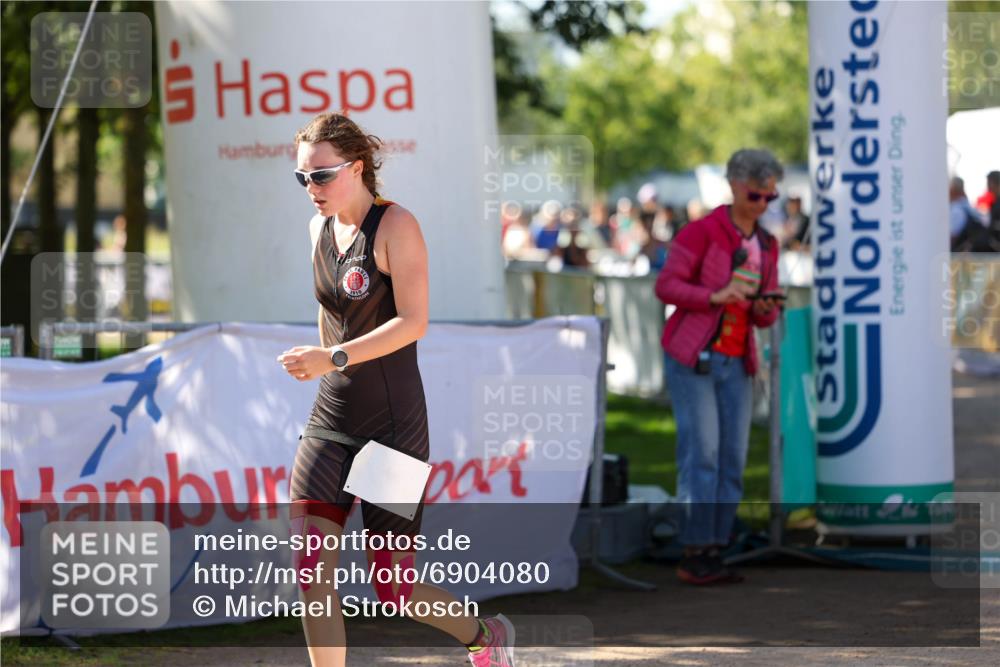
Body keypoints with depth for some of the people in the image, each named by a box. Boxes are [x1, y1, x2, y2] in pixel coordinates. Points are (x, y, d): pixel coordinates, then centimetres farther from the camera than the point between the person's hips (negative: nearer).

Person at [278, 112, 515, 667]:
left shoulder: (395, 226, -11)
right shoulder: (320, 229, 10)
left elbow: (413, 323, -20)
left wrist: (334, 358, -28)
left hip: (393, 423, -6)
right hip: (331, 419, 6)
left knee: (392, 587, 1)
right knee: (310, 566, -12)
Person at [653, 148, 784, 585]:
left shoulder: (766, 245, 11)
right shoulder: (702, 230, -8)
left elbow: (765, 317, 13)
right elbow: (666, 286, -12)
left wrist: (766, 308, -12)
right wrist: (714, 296, -27)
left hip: (735, 363, 6)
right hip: (691, 357, -6)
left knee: (733, 459, 0)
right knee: (701, 452, -12)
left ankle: (713, 555, 4)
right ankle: (693, 557, -10)